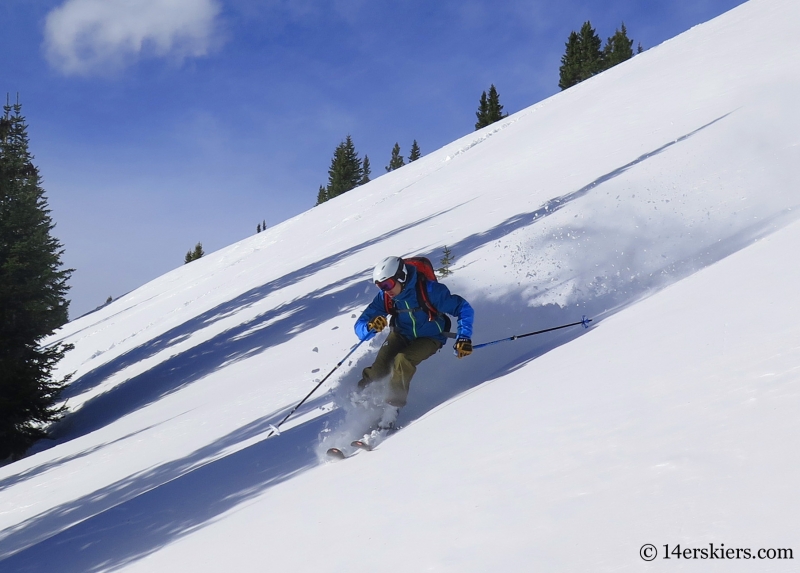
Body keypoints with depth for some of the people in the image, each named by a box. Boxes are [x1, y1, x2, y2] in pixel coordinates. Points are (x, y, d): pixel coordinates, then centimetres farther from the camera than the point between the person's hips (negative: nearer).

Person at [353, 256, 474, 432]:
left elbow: (464, 308, -20)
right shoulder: (385, 297, -16)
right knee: (380, 367, -22)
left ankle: (393, 408, -22)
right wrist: (371, 327, -39)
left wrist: (464, 337, -31)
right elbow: (360, 327, -15)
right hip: (401, 335, 3)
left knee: (403, 360, -32)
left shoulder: (428, 290, -28)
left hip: (429, 338, -3)